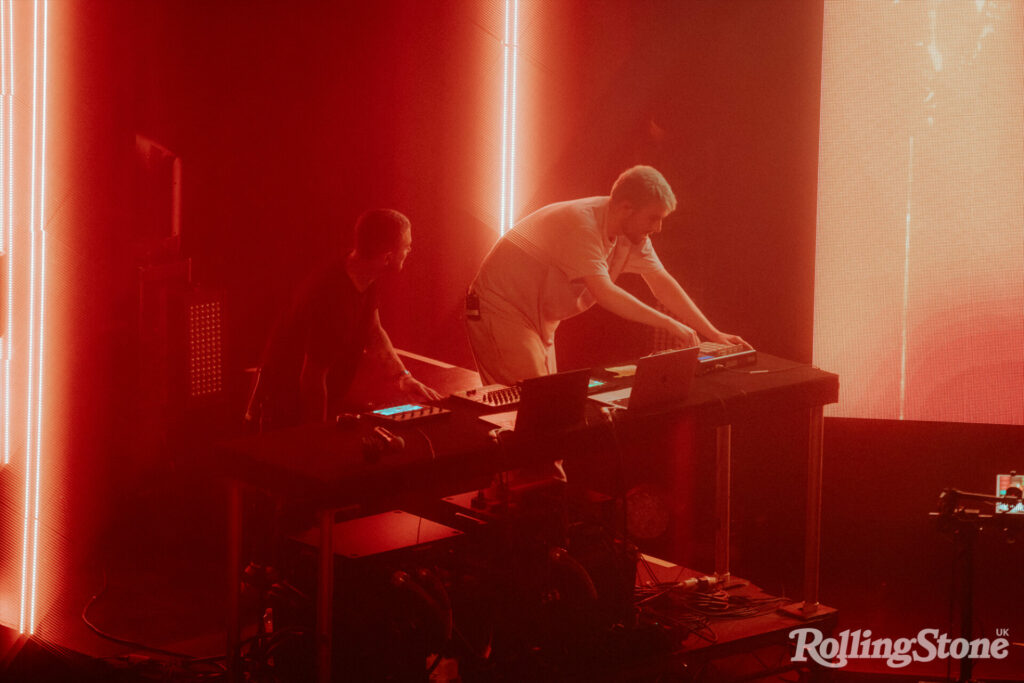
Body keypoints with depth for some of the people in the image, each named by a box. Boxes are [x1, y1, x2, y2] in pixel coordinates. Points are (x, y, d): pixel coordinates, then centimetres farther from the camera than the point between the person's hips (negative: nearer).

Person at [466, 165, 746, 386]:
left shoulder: (633, 234, -2)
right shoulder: (582, 224, -30)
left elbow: (663, 284, 3)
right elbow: (605, 293, -38)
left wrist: (713, 335, -1)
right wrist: (670, 324, -35)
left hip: (538, 318, 9)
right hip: (502, 307, -9)